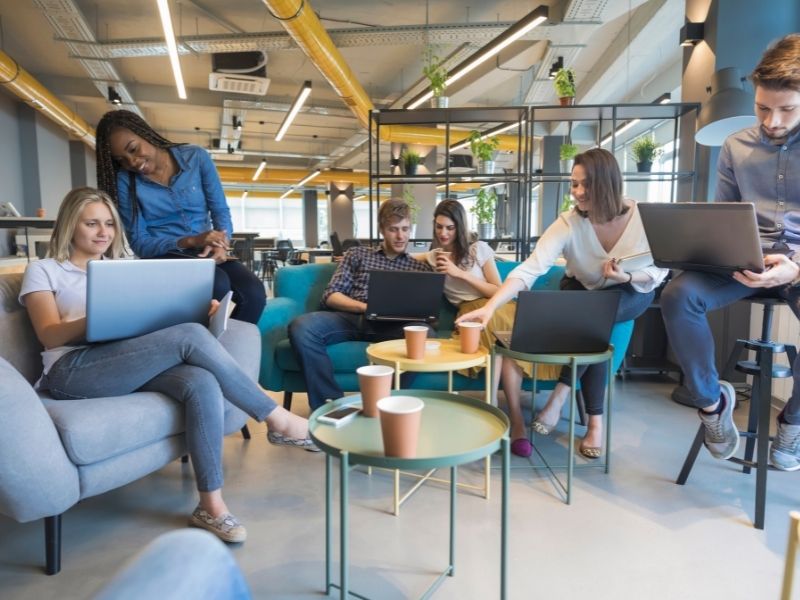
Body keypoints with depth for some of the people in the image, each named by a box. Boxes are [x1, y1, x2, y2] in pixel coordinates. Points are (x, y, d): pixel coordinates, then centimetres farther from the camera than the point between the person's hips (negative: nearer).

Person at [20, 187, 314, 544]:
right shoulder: (43, 271, 14)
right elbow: (50, 336, -2)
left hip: (134, 365, 5)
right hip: (74, 372, -4)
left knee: (202, 383, -31)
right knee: (189, 336, -29)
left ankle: (211, 505, -26)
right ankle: (277, 419, -21)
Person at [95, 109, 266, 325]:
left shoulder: (195, 157, 3)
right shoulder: (124, 181, 1)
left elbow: (220, 210, 4)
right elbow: (139, 242, -3)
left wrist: (221, 245, -18)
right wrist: (190, 241, -19)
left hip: (206, 253, 2)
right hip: (164, 256, -2)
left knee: (254, 292, -29)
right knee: (218, 285, -34)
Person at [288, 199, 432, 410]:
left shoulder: (420, 267, 23)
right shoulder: (357, 254, 21)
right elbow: (330, 295, 10)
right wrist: (366, 306, -10)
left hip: (392, 325, 0)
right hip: (353, 317, 1)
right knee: (300, 327, -30)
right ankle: (331, 403, -23)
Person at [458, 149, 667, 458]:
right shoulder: (569, 223, -26)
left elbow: (659, 272, -12)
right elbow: (529, 269, -37)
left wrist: (627, 277, -35)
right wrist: (489, 307, -51)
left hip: (632, 292, -1)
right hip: (583, 291, 1)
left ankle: (560, 395, -19)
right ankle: (595, 421, -13)